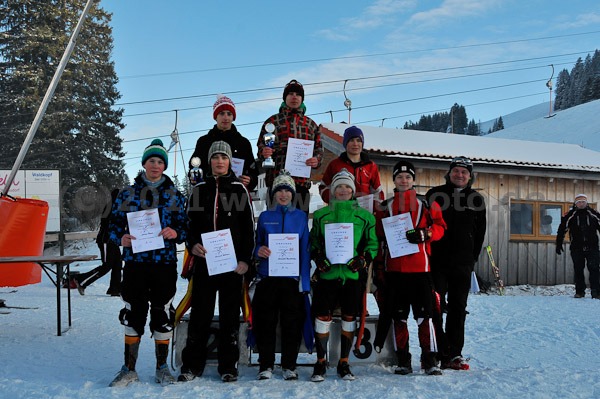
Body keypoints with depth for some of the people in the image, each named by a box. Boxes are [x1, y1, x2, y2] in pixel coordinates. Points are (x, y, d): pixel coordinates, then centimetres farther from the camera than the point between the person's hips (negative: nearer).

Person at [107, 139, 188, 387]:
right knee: (133, 314, 3)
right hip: (135, 262, 0)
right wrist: (121, 239, -12)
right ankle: (129, 369, 16)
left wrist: (176, 233, -15)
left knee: (163, 315, 4)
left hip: (165, 263, 0)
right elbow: (114, 224, 9)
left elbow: (185, 228, 8)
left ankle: (162, 368, 19)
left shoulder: (174, 196, 8)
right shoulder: (127, 195, 9)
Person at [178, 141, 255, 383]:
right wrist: (193, 245, -6)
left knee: (230, 313, 4)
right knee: (200, 311, 3)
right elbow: (189, 222, 13)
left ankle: (229, 366, 14)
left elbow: (249, 227, 3)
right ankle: (192, 364, 14)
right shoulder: (199, 189, 12)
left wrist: (245, 259, -5)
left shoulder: (239, 189, 6)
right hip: (204, 261, 1)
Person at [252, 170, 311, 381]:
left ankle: (289, 365, 15)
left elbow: (305, 250, 6)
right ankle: (266, 365, 15)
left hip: (292, 277, 0)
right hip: (267, 277, 1)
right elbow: (257, 244, 16)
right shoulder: (264, 217, 11)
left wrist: (305, 282, -1)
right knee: (265, 322, 1)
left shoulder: (300, 217, 9)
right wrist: (258, 251, -10)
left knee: (292, 323, 1)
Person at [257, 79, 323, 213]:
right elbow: (261, 144, 10)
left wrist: (316, 160, -4)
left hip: (302, 181, 2)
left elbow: (318, 147, 18)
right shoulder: (272, 121, 13)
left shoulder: (310, 124, 20)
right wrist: (263, 152, -13)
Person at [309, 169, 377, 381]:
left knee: (349, 318, 5)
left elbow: (372, 243, 11)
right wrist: (317, 257, -4)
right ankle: (320, 364, 12)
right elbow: (313, 241, 13)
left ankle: (344, 364, 19)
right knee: (323, 317, -2)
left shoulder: (364, 216, 10)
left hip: (353, 275, 1)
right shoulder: (320, 215, 10)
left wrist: (364, 259, -6)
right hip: (327, 274, -1)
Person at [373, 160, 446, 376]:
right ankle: (403, 361, 14)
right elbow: (379, 239, 11)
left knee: (424, 314, -4)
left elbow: (440, 227, 7)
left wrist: (423, 234, -13)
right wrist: (378, 269, 6)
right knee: (398, 315, 5)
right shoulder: (385, 207, 12)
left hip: (420, 267, -1)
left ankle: (430, 360, 4)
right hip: (394, 267, 2)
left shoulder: (427, 204, 9)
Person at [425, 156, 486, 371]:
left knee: (458, 309, 6)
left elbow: (480, 233, 13)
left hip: (462, 264, 2)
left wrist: (472, 259, 6)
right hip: (437, 262, -2)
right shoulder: (435, 195, 3)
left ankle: (454, 354, 14)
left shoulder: (476, 200, 10)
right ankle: (436, 353, 5)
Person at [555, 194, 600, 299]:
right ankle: (579, 291, 13)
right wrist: (558, 245, 3)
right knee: (578, 270, 4)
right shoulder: (570, 215, 4)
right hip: (576, 248, 0)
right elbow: (561, 230, 7)